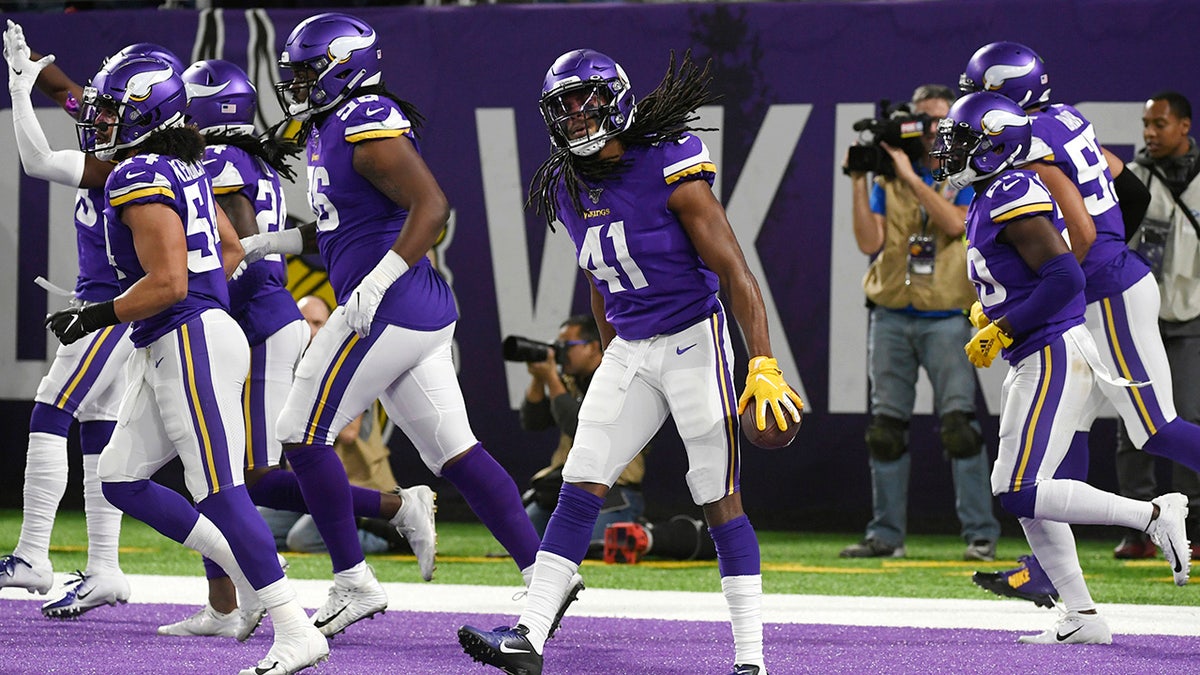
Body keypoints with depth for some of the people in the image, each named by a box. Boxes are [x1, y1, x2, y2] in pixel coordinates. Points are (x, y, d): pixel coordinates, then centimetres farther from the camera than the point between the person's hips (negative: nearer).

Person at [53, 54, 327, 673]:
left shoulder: (140, 180, -15)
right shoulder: (184, 170, 14)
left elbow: (166, 283, -20)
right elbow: (231, 252, 22)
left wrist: (95, 317, -11)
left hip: (191, 344, -10)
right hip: (166, 352, 10)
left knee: (220, 492, -11)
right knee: (120, 480, 12)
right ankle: (246, 566, 13)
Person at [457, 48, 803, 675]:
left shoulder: (667, 170, -16)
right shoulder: (568, 189, 5)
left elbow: (734, 272, -16)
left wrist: (763, 365, -21)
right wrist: (614, 360, 23)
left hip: (694, 340, -6)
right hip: (629, 349, 6)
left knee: (721, 502, -4)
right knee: (580, 487, -2)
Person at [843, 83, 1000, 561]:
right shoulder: (887, 178, 12)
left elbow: (957, 223, -15)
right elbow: (870, 242, 2)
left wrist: (911, 177, -16)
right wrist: (859, 182, -6)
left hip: (946, 318, -3)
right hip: (891, 318, 3)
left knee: (958, 423, -11)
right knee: (887, 428, 3)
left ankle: (980, 534, -9)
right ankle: (886, 535, 9)